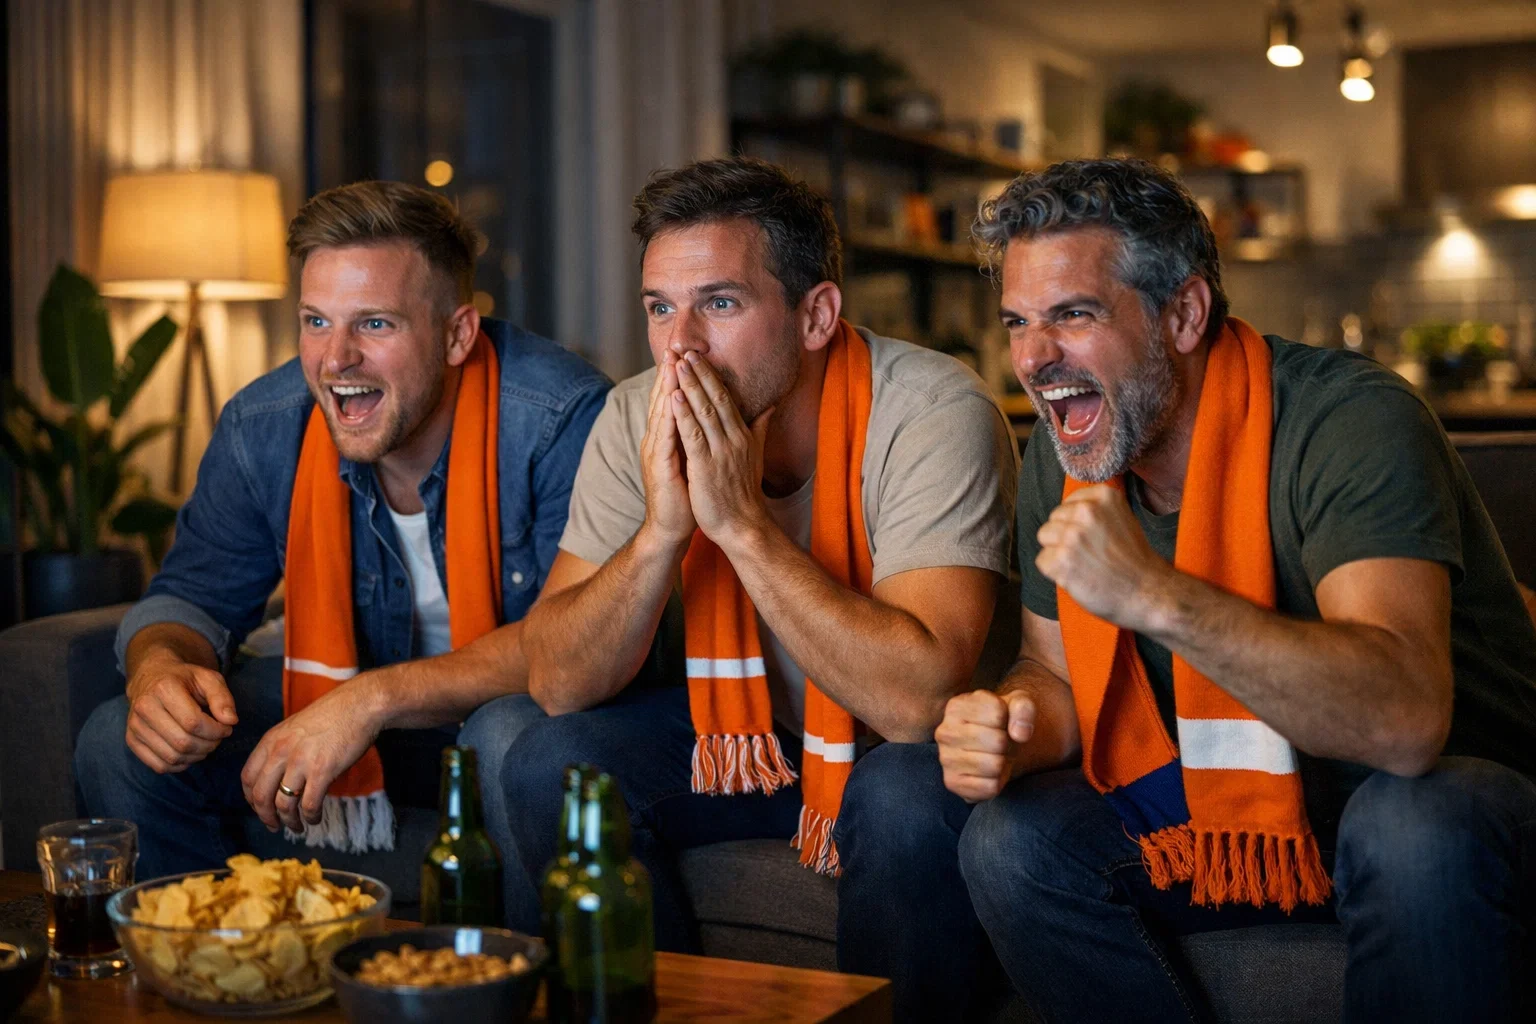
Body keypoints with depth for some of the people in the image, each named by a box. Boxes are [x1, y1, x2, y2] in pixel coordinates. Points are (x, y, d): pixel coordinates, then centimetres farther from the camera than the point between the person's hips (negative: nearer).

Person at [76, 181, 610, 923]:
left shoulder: (564, 417, -25)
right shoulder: (264, 428, -8)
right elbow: (195, 594, 2)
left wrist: (375, 698, -37)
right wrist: (160, 664, -24)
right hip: (343, 706, 4)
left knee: (521, 739, -38)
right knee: (122, 743, -12)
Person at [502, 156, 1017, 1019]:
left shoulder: (934, 414, -26)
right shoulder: (637, 421, -12)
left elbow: (921, 700, -36)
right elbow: (559, 683, -14)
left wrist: (743, 521, -36)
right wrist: (661, 529, -30)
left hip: (912, 749, -4)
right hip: (751, 729, 5)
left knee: (908, 803, -34)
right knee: (550, 766, -14)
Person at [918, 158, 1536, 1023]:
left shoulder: (1347, 421, -25)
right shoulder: (1062, 455, -3)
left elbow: (1407, 719, -37)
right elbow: (1055, 673, 6)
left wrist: (1155, 595, -46)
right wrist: (1008, 730, -19)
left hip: (1452, 802, -6)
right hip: (1232, 815, 6)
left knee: (1415, 827, -38)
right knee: (1009, 839, -14)